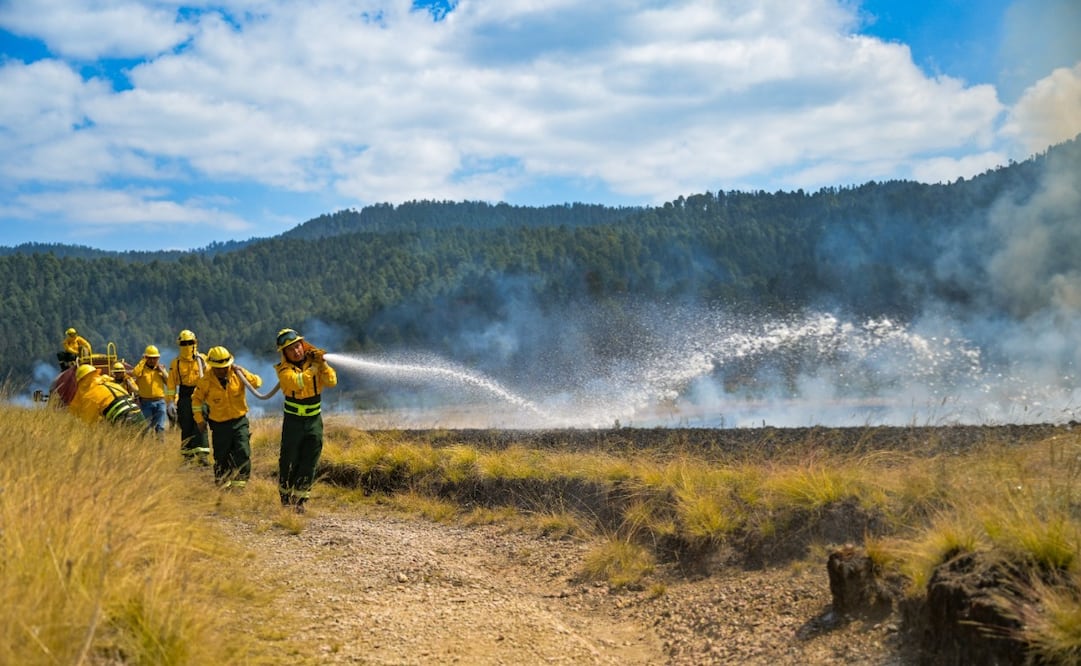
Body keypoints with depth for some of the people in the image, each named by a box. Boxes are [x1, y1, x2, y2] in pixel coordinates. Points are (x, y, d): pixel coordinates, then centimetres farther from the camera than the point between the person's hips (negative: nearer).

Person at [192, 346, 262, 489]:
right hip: (219, 425, 0)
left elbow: (257, 383, -4)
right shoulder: (206, 382, -9)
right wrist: (199, 419, 4)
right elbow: (197, 399, 5)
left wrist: (242, 373, -18)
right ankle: (223, 484, 26)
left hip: (240, 421, 0)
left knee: (243, 453, -13)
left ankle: (240, 481, -5)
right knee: (221, 457, 9)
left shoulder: (237, 375, -6)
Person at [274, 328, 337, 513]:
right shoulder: (284, 368, -9)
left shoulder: (314, 360, -1)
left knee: (310, 462, 1)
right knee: (289, 461, 3)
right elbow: (296, 382, -30)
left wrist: (323, 364, -24)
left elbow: (331, 382, -12)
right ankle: (285, 497, 21)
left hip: (314, 420, 2)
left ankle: (300, 499, 9)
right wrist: (313, 367, -29)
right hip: (293, 420, -2)